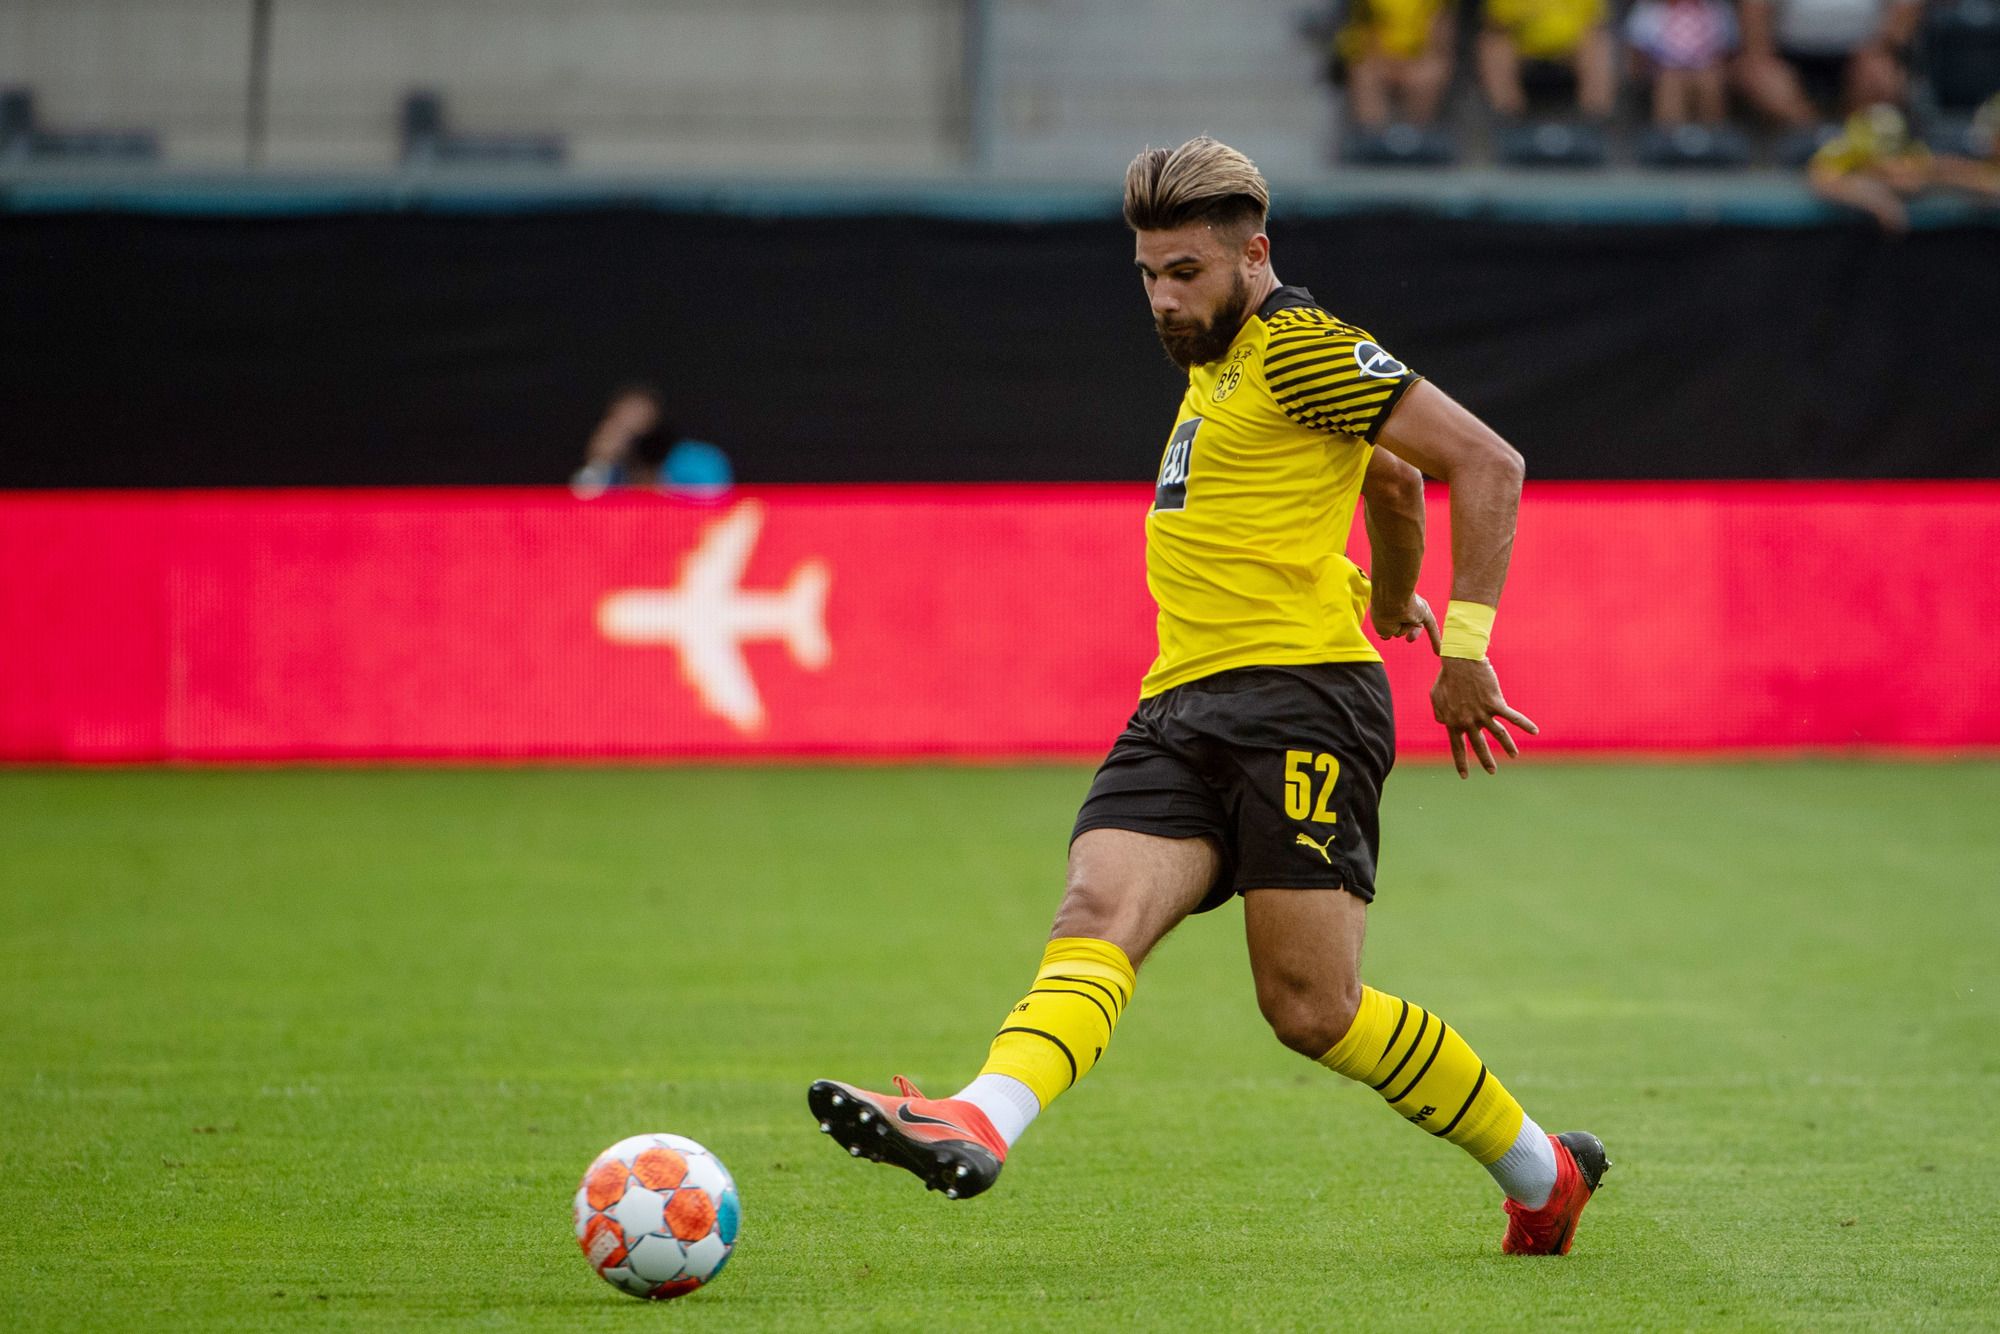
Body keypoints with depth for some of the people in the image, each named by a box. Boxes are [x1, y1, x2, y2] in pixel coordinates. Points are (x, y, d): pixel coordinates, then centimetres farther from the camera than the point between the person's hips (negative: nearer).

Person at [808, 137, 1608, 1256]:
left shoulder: (1300, 346, -4)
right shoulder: (1215, 364, 24)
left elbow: (1488, 463, -9)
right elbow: (1393, 479, 40)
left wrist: (1465, 643, -13)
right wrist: (1393, 599, 57)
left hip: (1299, 696, -8)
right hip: (1181, 707, 8)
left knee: (1313, 1009, -9)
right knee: (1097, 921, -18)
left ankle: (1542, 1172, 10)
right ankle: (980, 1125, -42)